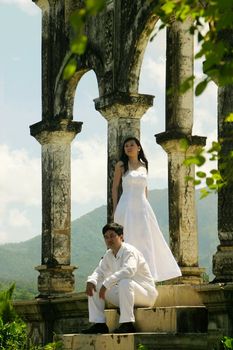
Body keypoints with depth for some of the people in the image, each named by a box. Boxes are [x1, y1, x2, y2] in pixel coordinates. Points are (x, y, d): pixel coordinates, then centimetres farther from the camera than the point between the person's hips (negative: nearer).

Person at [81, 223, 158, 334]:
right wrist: (91, 281, -15)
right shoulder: (108, 255, 7)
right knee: (94, 286, 2)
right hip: (124, 293, 8)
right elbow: (99, 271, 10)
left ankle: (127, 324, -35)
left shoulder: (129, 251, -19)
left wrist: (106, 283, -39)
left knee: (124, 282, -39)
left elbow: (129, 270, -37)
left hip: (146, 294, -8)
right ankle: (99, 324, -3)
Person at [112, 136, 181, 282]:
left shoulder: (144, 166, 11)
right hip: (127, 206, -4)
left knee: (146, 239, 4)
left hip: (142, 206, 4)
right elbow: (115, 187, 3)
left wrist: (145, 205, 15)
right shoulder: (121, 165, 1)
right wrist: (115, 208, -2)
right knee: (127, 239, -5)